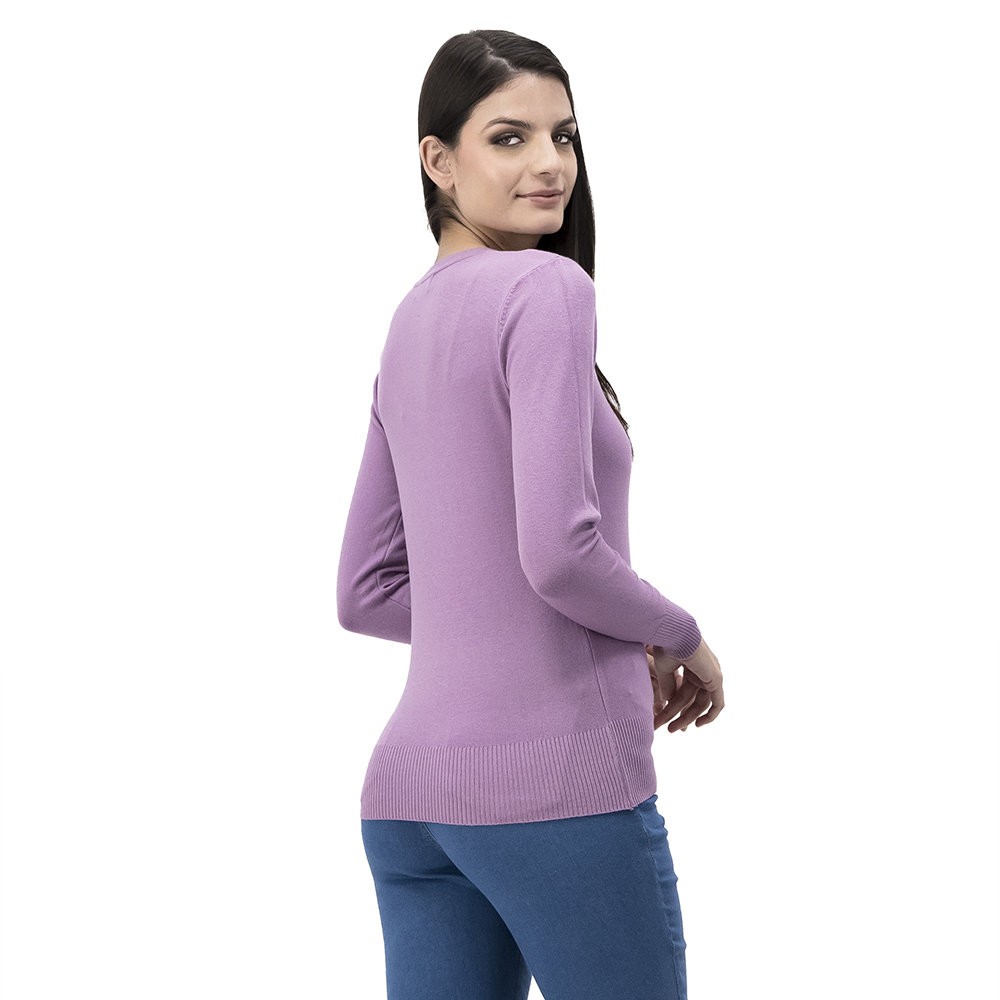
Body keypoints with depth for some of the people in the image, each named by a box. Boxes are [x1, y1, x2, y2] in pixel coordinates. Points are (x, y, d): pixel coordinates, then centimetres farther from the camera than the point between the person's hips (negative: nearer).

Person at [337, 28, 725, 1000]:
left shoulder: (408, 326, 15)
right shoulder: (548, 289, -10)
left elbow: (365, 593, 18)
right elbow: (558, 549, -20)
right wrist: (681, 640, -2)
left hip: (409, 785, 8)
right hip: (557, 781, -7)